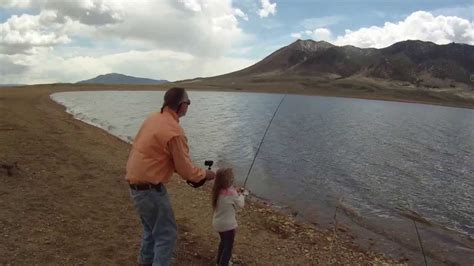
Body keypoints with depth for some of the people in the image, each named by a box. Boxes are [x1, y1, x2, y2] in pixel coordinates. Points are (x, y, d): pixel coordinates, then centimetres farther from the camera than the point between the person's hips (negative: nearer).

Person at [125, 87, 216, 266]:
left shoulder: (153, 118, 5)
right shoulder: (175, 131, -22)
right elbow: (186, 171, -16)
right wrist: (205, 174, 4)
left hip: (136, 184, 9)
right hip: (150, 189, -9)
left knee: (152, 229, 26)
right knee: (166, 234, 4)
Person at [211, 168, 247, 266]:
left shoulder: (217, 191, -5)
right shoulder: (231, 192, -25)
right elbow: (241, 204, -11)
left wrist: (237, 193, 3)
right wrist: (242, 195, 5)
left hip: (218, 223, 7)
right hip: (227, 224, -7)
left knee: (223, 242, 28)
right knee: (228, 246, 11)